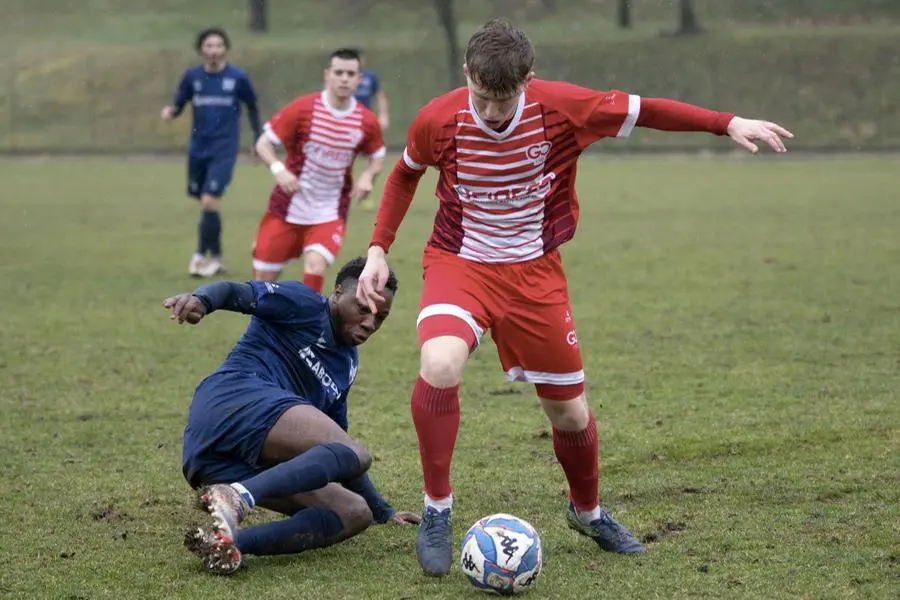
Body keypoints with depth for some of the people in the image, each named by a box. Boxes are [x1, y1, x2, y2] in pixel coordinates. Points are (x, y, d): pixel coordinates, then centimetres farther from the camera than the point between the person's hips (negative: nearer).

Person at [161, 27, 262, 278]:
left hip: (224, 150, -3)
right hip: (198, 149, 3)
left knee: (209, 202, -15)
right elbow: (179, 104, 7)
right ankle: (216, 257, 26)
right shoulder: (192, 76, 0)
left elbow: (252, 107, 9)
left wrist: (258, 140, 9)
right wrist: (170, 111, -16)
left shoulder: (238, 78, -5)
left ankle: (202, 255, -1)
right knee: (206, 204, 12)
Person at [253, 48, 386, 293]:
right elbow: (263, 143, -6)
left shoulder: (366, 122, -5)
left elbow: (378, 156, 13)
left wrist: (368, 176, -9)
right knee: (263, 278, 5)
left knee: (315, 266, -25)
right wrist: (278, 170, -25)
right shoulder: (302, 109, -12)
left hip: (329, 215, 1)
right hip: (287, 209, 0)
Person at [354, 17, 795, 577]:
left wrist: (728, 123, -10)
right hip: (460, 263, -1)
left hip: (534, 272, 1)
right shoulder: (438, 120, -15)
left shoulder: (562, 107, -17)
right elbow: (405, 175, 7)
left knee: (570, 409, 7)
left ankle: (588, 511, 38)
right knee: (440, 365, -31)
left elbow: (642, 110, -5)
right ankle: (437, 510, -13)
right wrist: (378, 250, 3)